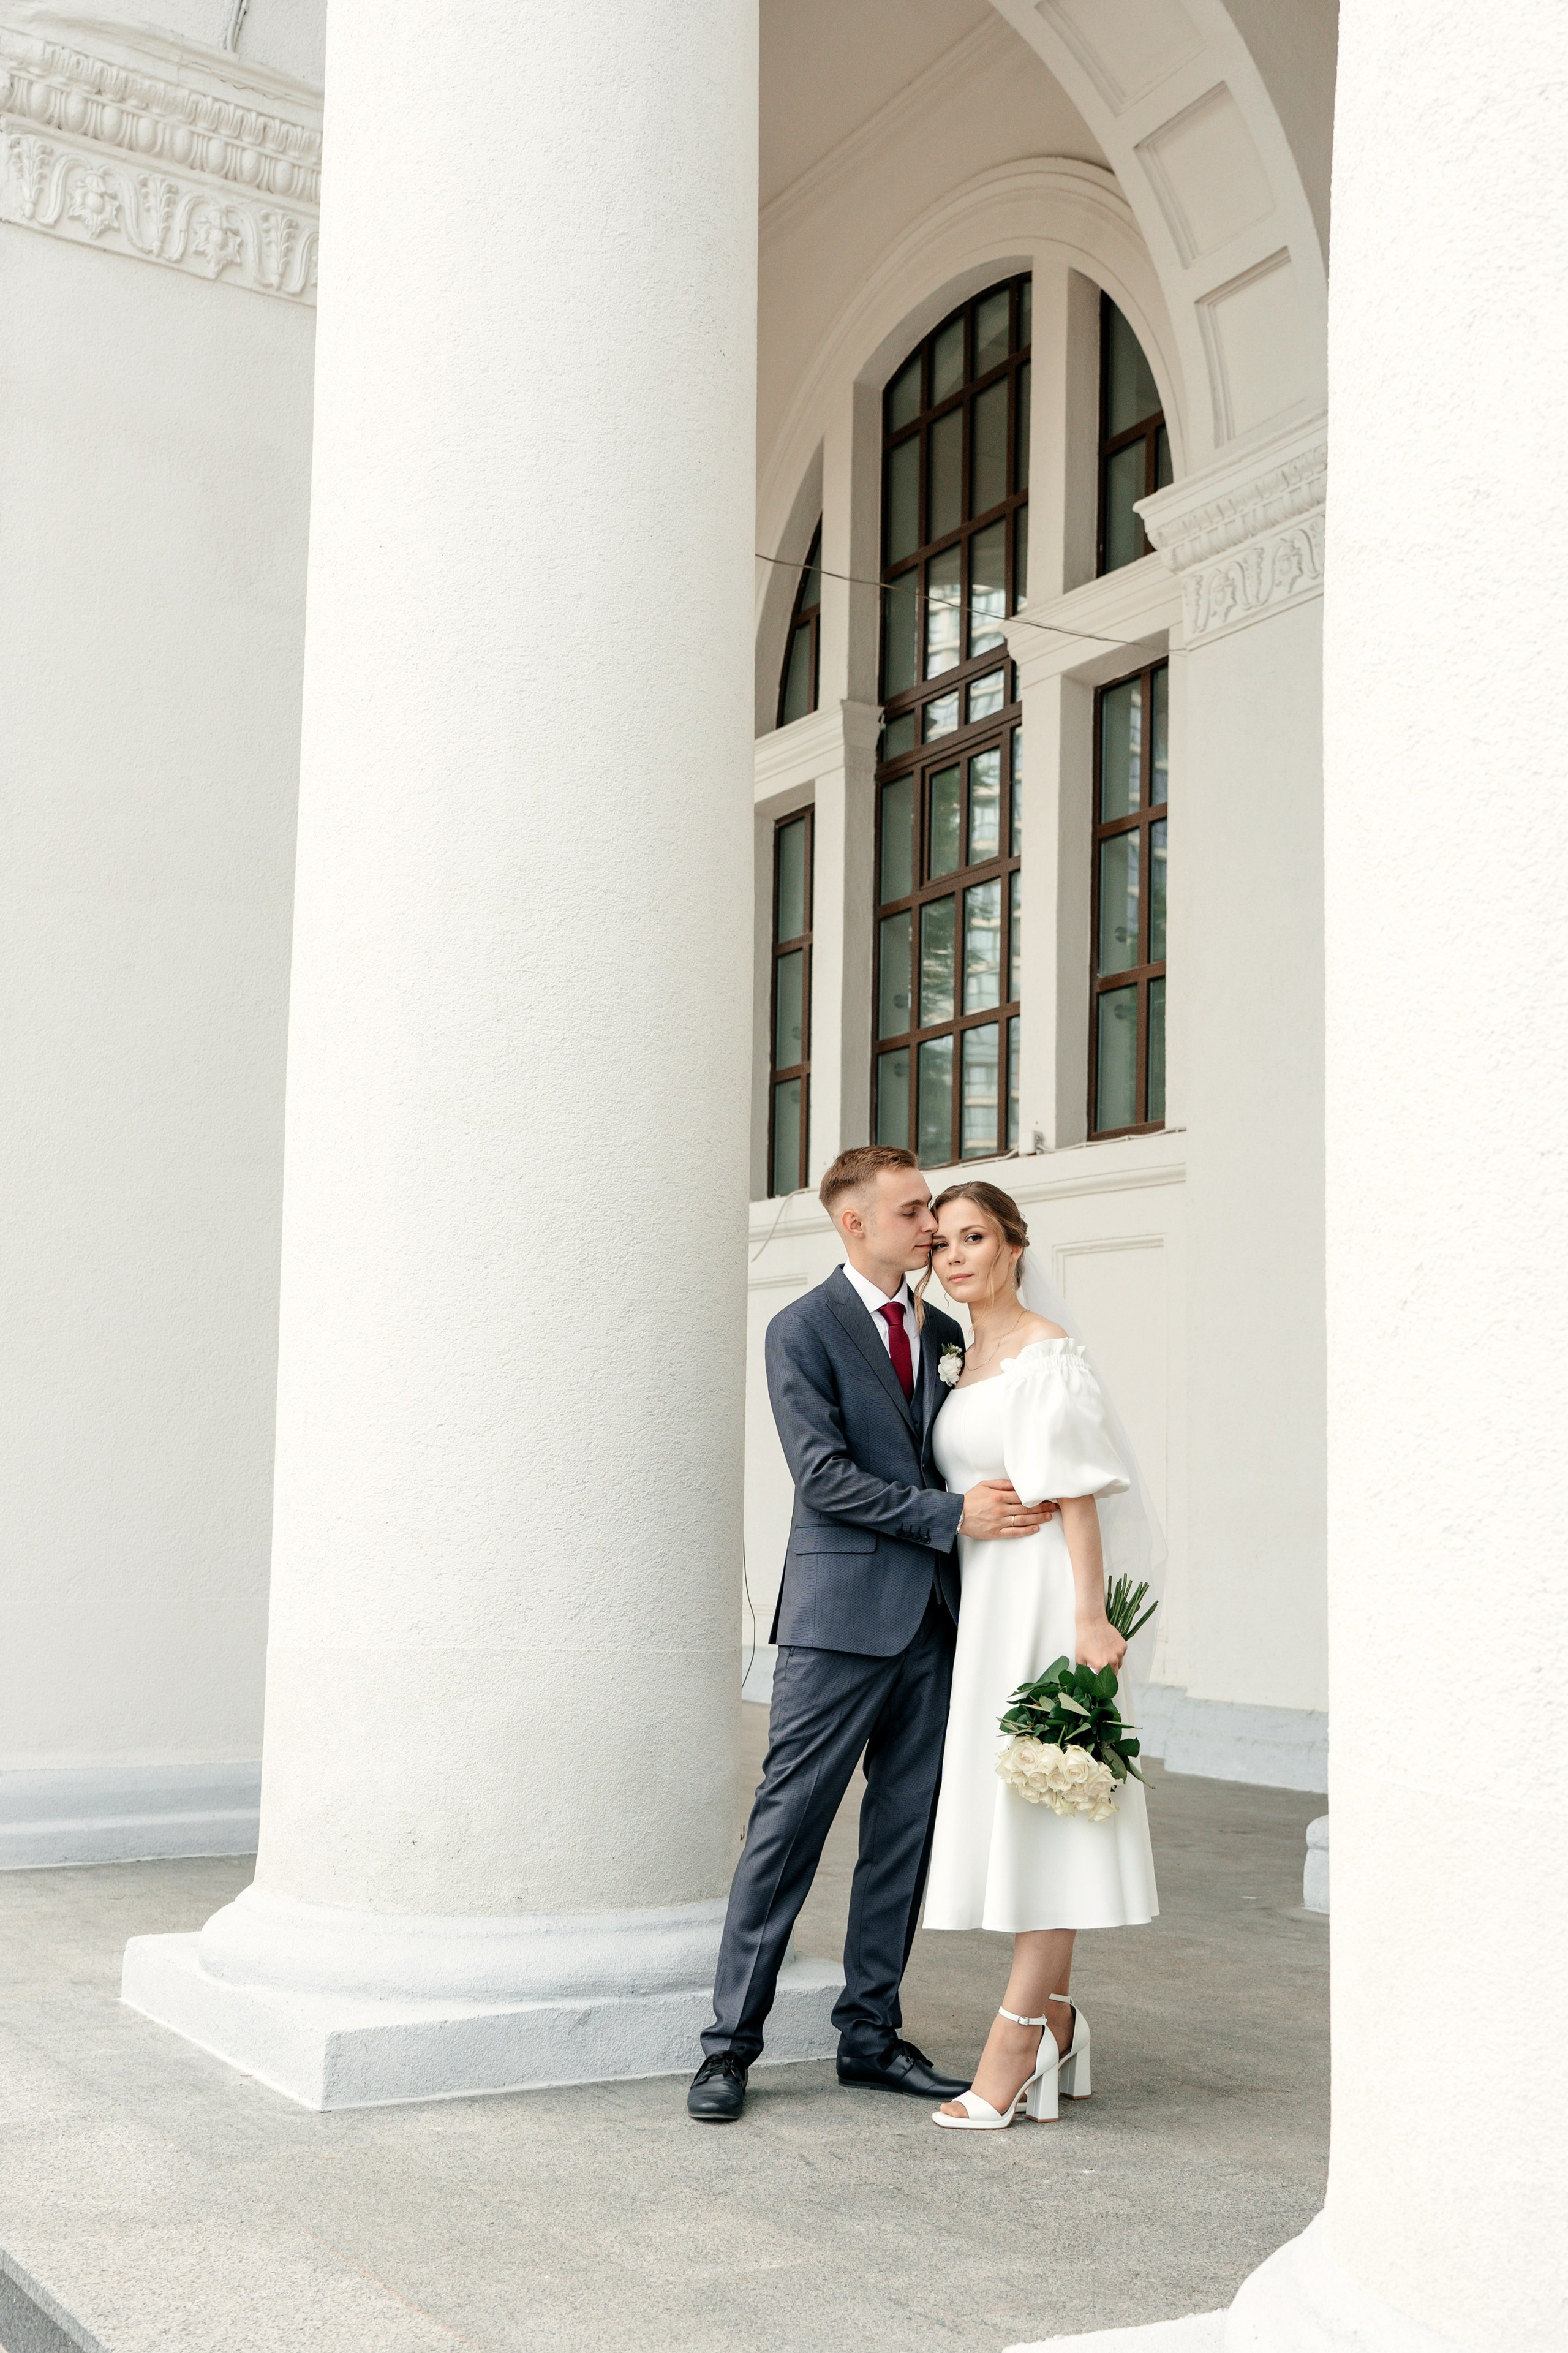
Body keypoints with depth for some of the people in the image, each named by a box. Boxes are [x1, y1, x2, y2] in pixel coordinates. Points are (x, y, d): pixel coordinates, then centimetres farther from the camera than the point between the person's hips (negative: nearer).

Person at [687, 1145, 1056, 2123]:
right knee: (789, 1823, -3)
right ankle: (731, 2044, 6)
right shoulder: (803, 1330, -5)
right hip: (842, 1614, -6)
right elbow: (824, 1476, -13)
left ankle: (872, 2033, 21)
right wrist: (953, 1515, -17)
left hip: (933, 1615, 6)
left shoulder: (944, 1333, 14)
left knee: (906, 1829, 10)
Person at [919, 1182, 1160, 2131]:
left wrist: (1089, 1618, -20)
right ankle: (1059, 2035, 19)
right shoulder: (966, 1360, 15)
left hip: (1041, 1593, -8)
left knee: (1040, 1806, -6)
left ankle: (1015, 2046, -4)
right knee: (1013, 1813, 10)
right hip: (980, 1596, 8)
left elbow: (1077, 1494, -15)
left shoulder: (1048, 1352, -9)